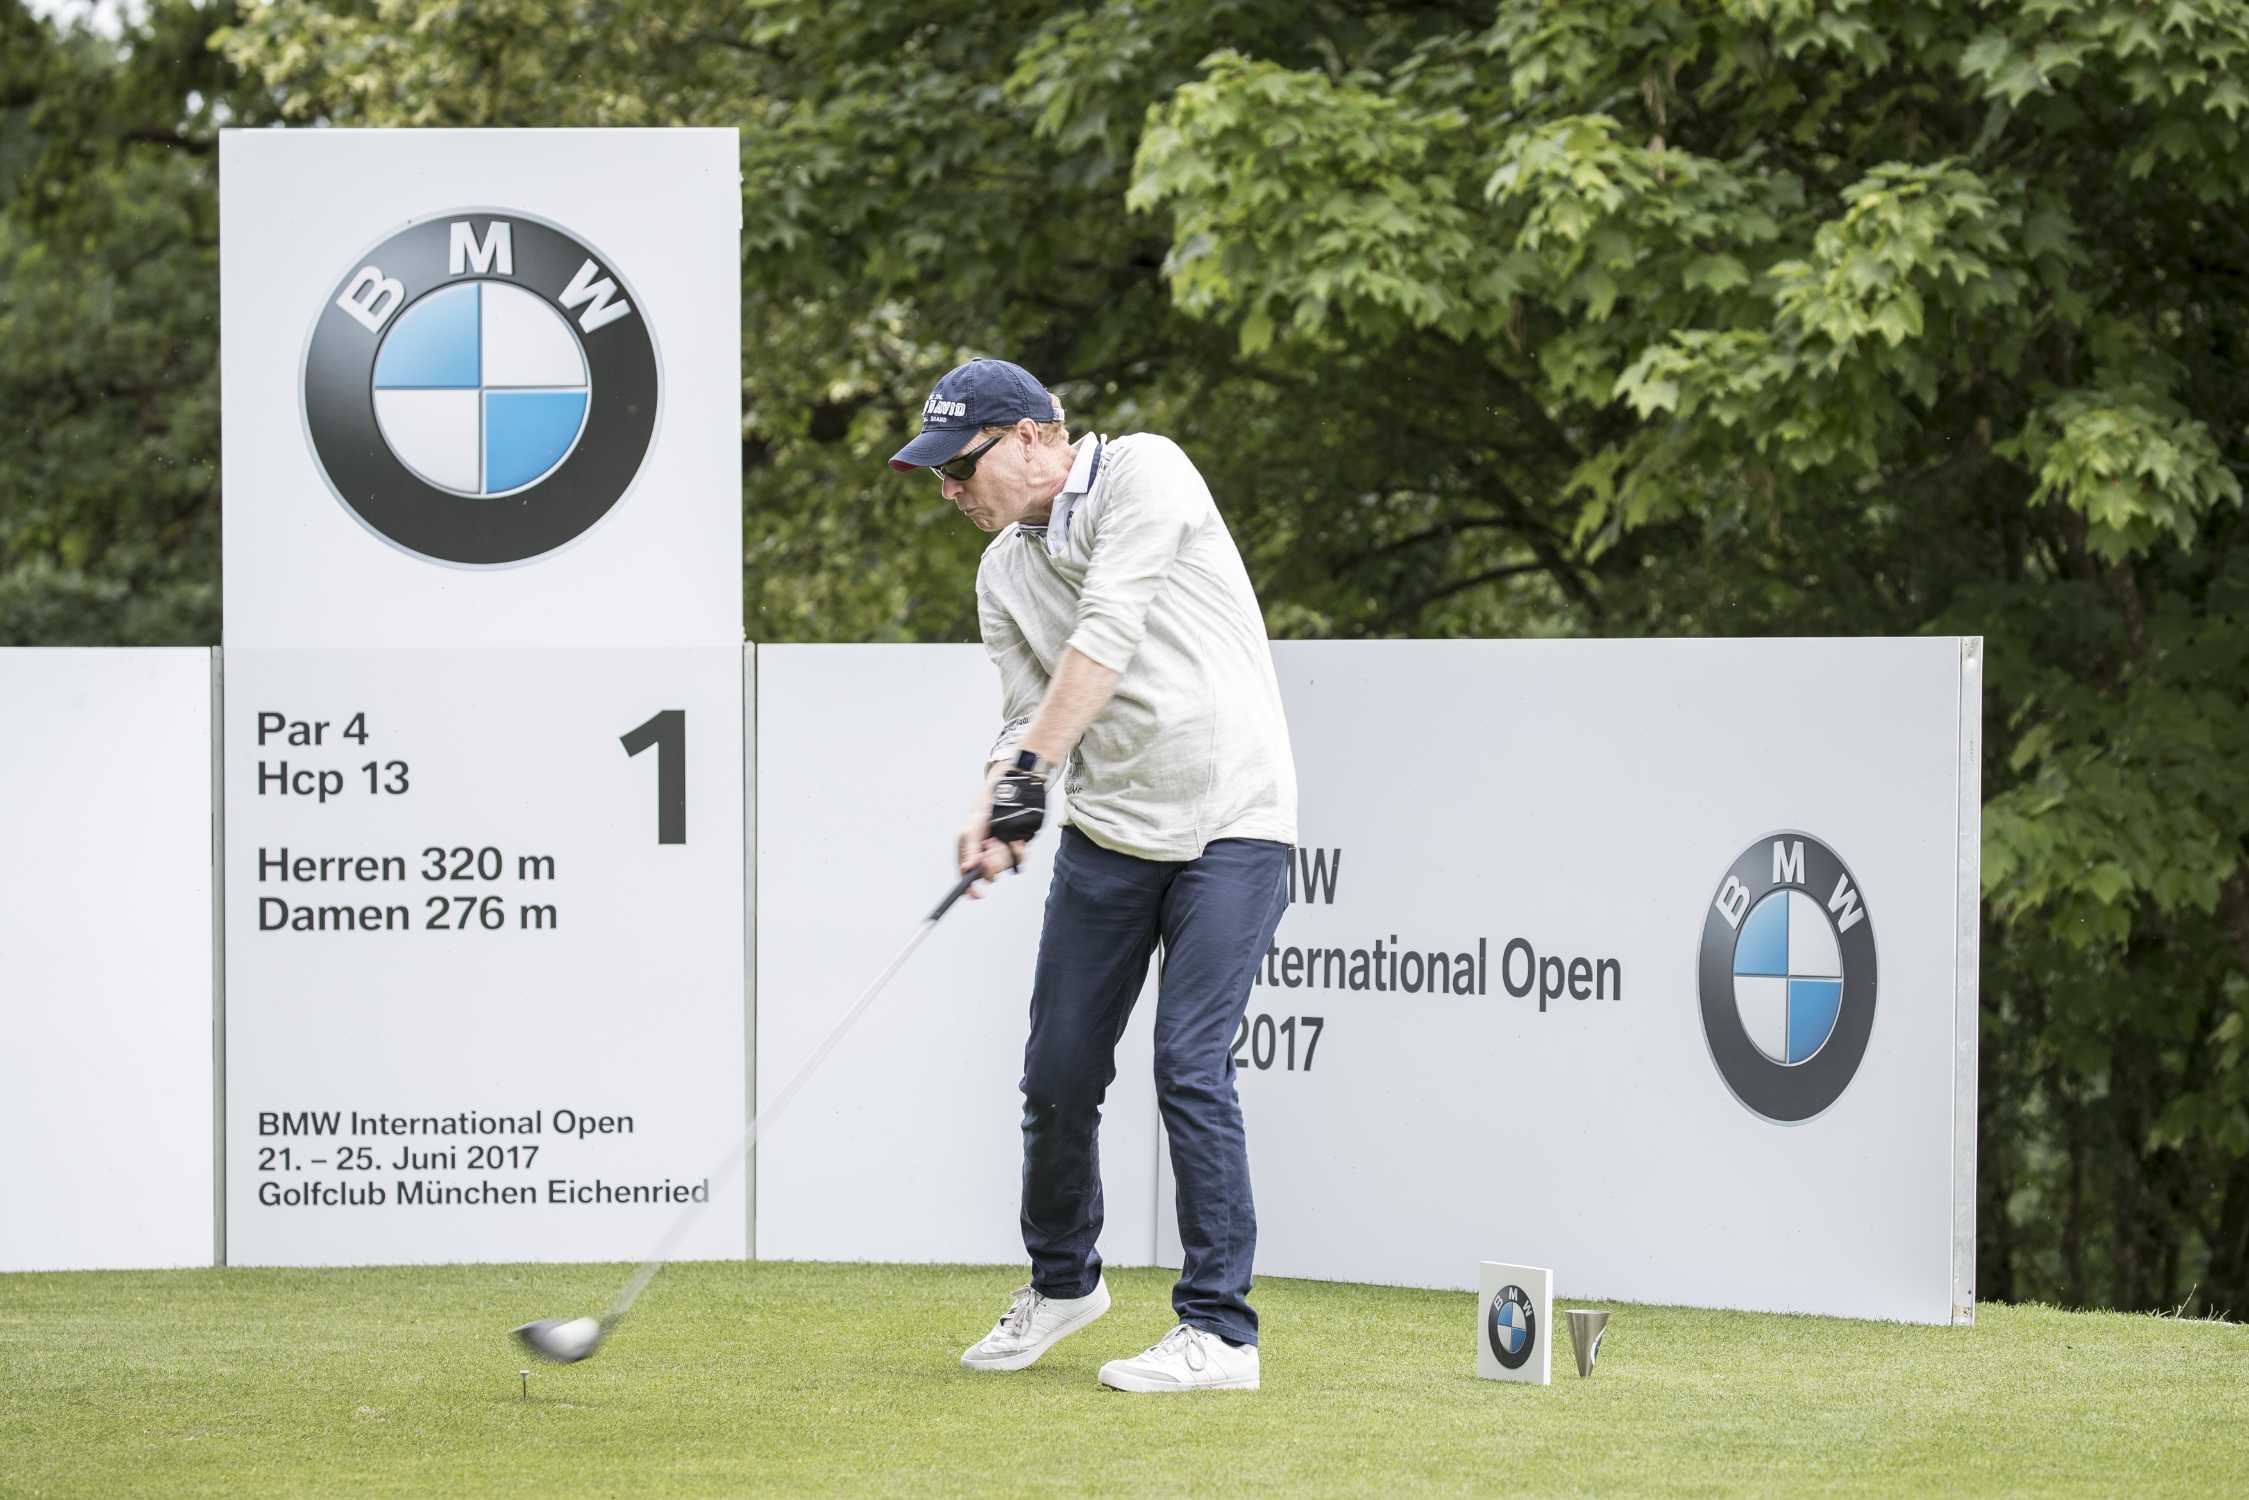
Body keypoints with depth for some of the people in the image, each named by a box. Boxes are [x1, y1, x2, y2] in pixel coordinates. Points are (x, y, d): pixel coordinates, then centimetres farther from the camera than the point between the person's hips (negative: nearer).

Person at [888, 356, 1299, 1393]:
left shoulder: (1141, 472, -10)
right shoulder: (1003, 573, 11)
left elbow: (1107, 634, -20)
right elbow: (1027, 714, 6)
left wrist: (1032, 765, -27)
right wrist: (996, 814, -16)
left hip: (1230, 822, -6)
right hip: (1109, 831, 7)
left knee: (1189, 1065, -13)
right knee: (1059, 1071, 7)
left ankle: (1219, 1330, -7)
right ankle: (1062, 1281, 31)